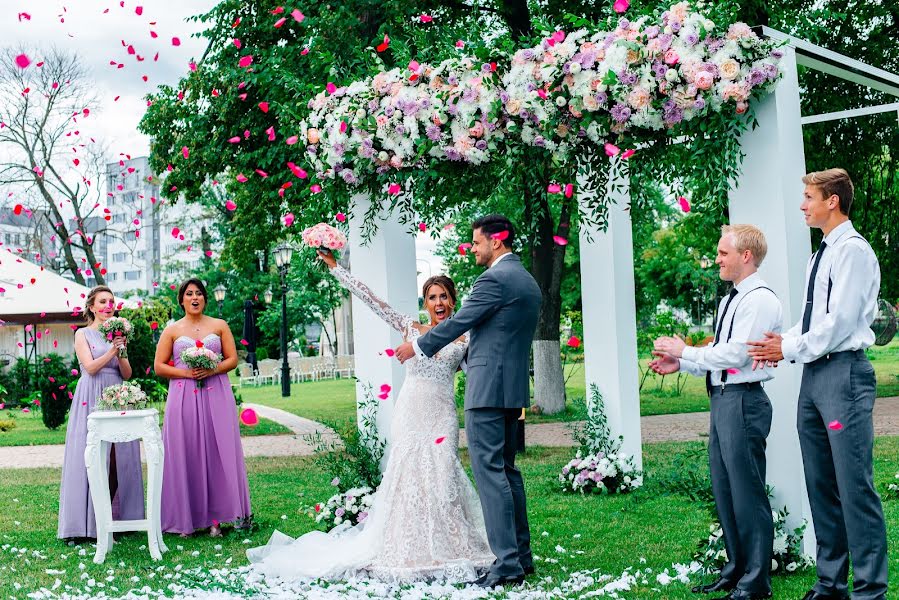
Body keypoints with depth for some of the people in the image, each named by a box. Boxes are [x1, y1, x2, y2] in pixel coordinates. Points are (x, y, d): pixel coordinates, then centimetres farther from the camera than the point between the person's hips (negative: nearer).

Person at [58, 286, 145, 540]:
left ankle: (117, 516, 6)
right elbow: (90, 367, -8)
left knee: (119, 459, 1)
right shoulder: (83, 334, 4)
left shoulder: (117, 334, 15)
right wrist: (112, 351, -19)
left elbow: (127, 374, 8)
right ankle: (91, 521, -4)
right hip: (92, 398, -4)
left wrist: (120, 354, -9)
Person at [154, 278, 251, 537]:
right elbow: (159, 367, 5)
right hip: (183, 397, 0)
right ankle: (185, 519, 4)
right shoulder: (172, 330, 8)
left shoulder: (219, 326, 10)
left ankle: (215, 517, 4)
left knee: (217, 452, -2)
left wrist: (212, 369, -11)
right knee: (185, 455, -2)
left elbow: (232, 359, 7)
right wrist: (186, 372, -10)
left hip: (216, 396, 1)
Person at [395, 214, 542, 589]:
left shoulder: (494, 279, -13)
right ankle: (521, 555, 20)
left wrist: (417, 346, 3)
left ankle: (507, 563, -11)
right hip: (514, 388, 10)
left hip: (488, 389, -10)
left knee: (490, 471, -9)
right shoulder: (529, 282, 17)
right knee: (506, 470, 16)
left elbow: (459, 322, -10)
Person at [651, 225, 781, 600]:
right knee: (722, 489, 15)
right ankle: (735, 569, 27)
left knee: (747, 491, -4)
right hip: (722, 399, 10)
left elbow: (735, 354, -19)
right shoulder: (730, 301, 19)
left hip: (743, 402, -10)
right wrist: (681, 364, 10)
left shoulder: (760, 300, -12)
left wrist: (685, 351, -10)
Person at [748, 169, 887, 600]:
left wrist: (789, 348, -8)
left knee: (855, 486, -7)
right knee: (820, 485, 11)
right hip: (813, 375, 9)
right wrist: (785, 342, 3)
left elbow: (839, 321, -15)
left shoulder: (853, 250, -9)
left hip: (844, 374, -9)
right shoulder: (822, 255, 19)